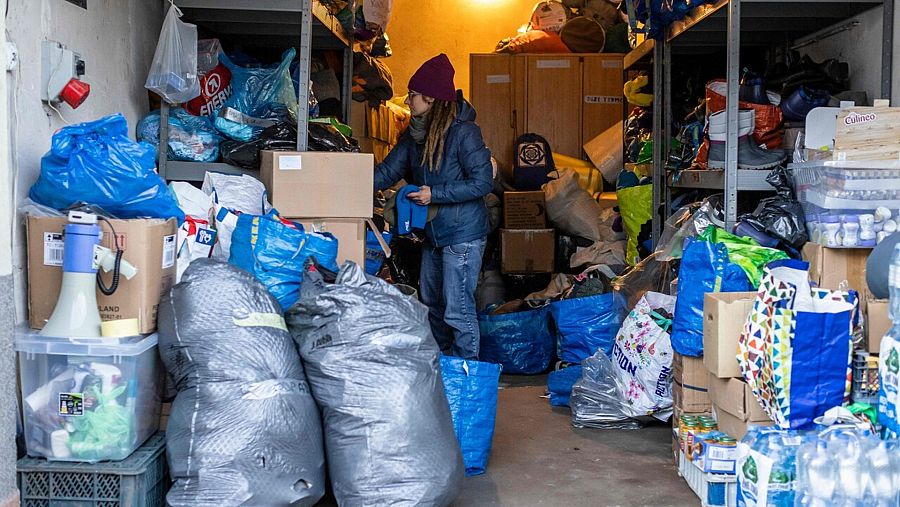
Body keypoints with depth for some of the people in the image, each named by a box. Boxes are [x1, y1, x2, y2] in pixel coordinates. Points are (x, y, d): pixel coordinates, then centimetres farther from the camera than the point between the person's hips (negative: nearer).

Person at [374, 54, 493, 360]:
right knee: (432, 303, 20)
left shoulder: (463, 131, -18)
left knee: (457, 310, -7)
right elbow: (388, 171, 7)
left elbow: (483, 183, -20)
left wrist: (434, 194, -22)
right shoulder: (415, 134, 7)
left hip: (463, 234, -9)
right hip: (433, 232, 9)